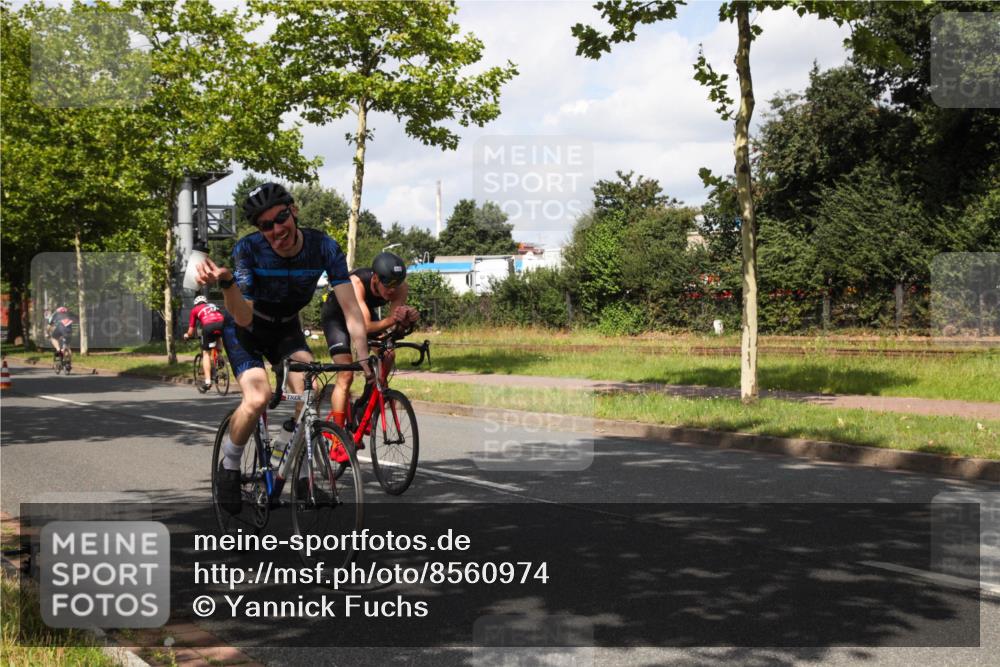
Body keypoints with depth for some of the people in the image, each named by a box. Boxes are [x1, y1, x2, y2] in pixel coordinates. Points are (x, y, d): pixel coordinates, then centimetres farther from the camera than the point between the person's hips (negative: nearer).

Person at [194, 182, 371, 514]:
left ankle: (303, 475, -6)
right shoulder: (248, 249, -29)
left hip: (286, 330, 2)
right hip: (245, 329, -2)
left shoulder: (324, 247, -23)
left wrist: (364, 356, -37)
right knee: (258, 397, -28)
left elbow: (350, 306, -25)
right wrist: (226, 283, -52)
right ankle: (229, 466, -1)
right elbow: (244, 318, -33)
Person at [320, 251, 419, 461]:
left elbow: (395, 323, -31)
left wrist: (408, 319, -52)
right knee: (346, 376, -17)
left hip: (366, 314, 5)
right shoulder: (356, 283, -40)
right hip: (337, 316, -5)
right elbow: (365, 326, -46)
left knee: (387, 356, -17)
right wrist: (390, 321, -62)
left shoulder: (401, 287, -27)